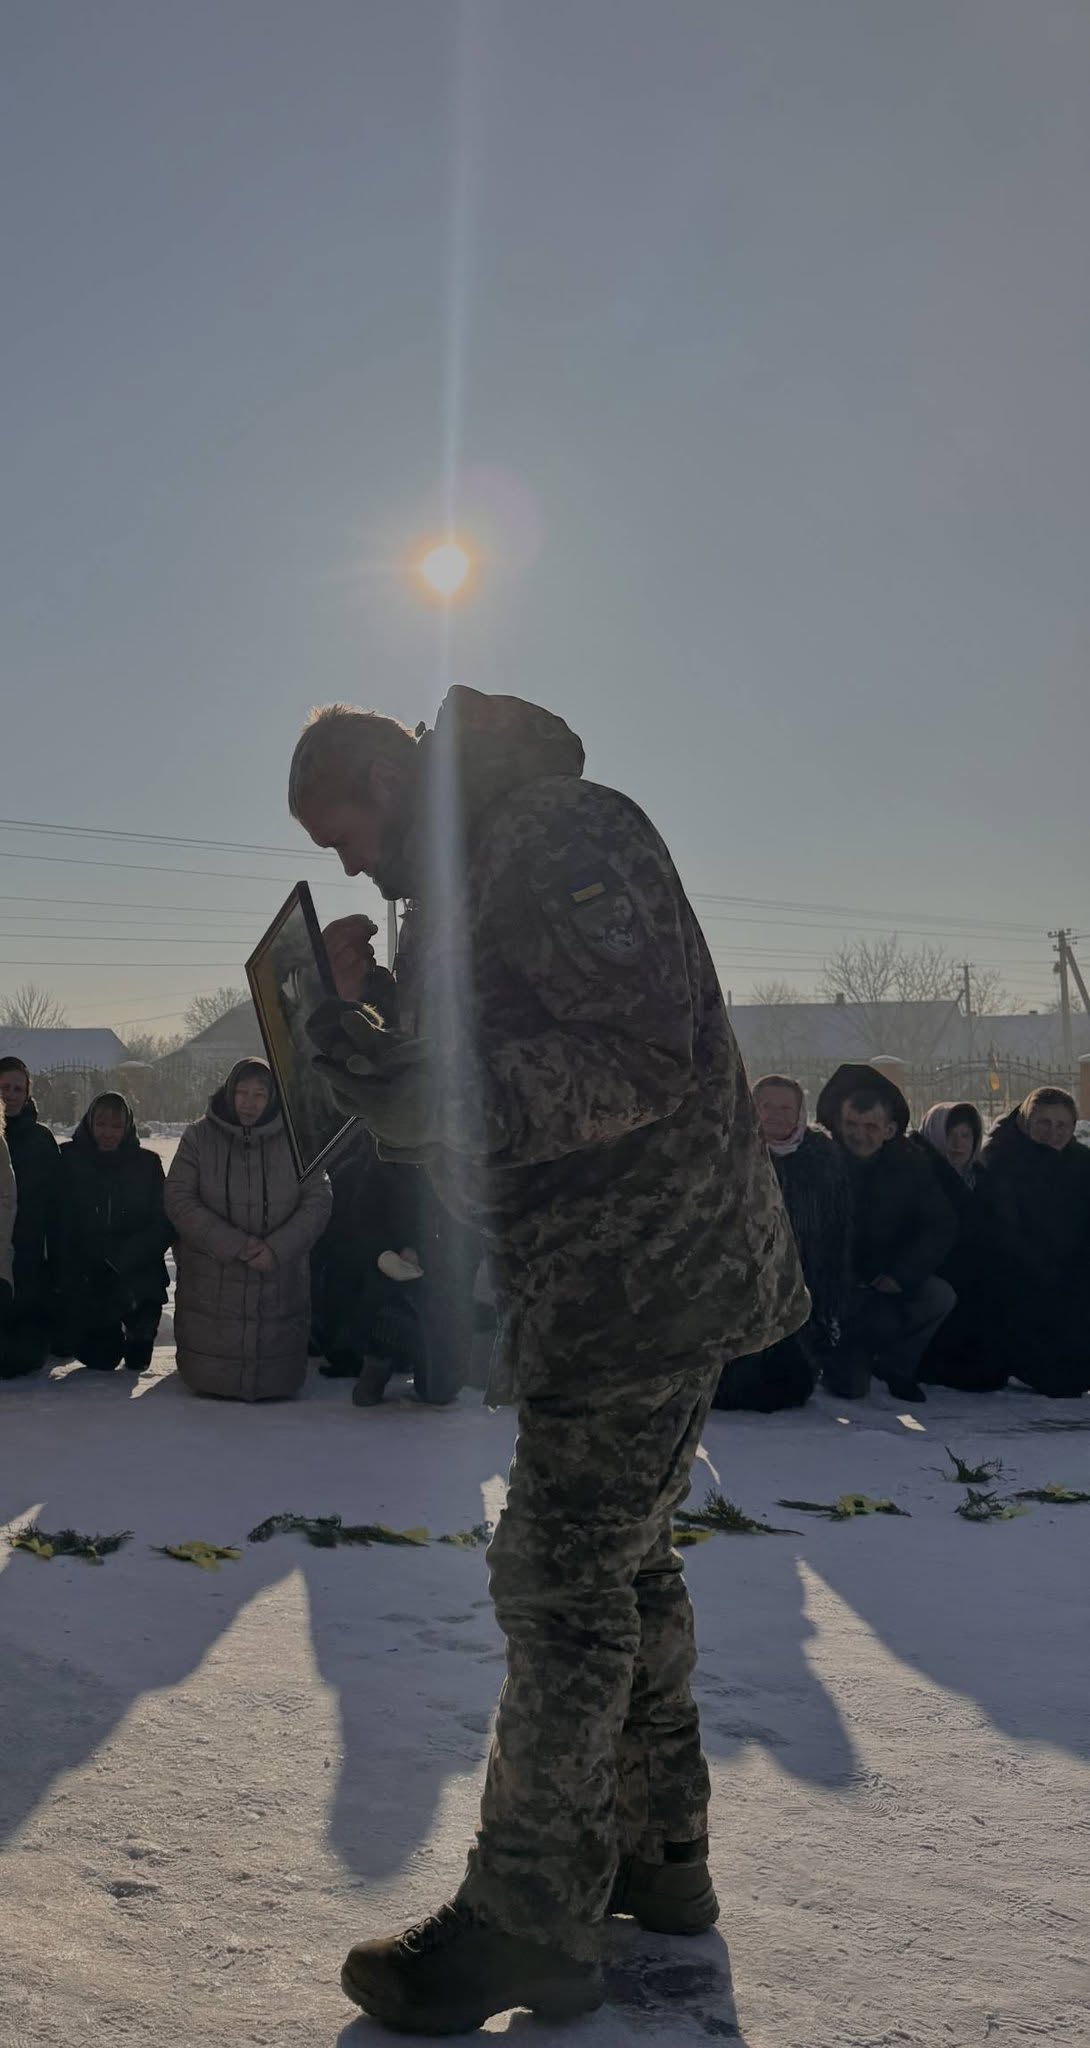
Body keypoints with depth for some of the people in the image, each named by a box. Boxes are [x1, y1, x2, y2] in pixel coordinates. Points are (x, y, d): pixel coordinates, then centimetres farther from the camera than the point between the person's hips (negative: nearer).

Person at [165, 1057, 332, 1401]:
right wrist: (234, 1245, -17)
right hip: (211, 1288, 0)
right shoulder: (199, 1137, -1)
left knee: (278, 1385, 3)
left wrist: (277, 1248, -16)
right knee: (207, 1385, 3)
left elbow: (318, 1201, -1)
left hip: (280, 1280, 1)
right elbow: (179, 1201, -7)